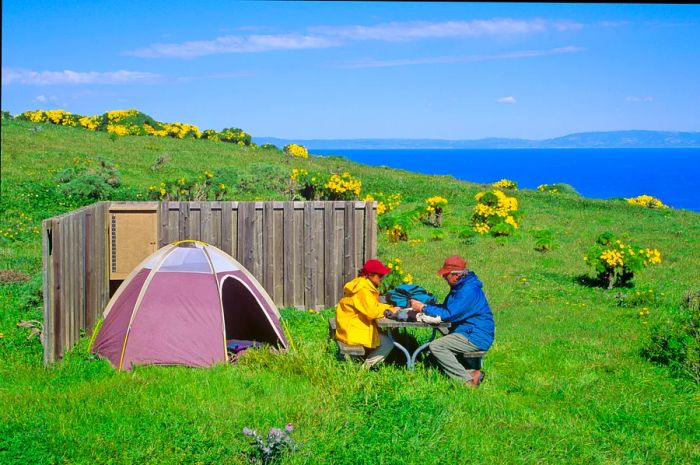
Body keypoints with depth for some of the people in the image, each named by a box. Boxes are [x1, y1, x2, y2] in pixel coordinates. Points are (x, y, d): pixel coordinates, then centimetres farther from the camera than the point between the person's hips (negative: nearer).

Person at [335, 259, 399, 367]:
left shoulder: (364, 285, 11)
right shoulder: (363, 290, -21)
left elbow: (373, 305, 15)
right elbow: (372, 311, -28)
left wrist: (389, 307, 0)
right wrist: (390, 310, -13)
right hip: (353, 331, -10)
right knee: (388, 343, -9)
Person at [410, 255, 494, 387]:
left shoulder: (469, 291, -20)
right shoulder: (459, 288, 13)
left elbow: (448, 314, -22)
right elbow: (445, 307, 20)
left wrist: (423, 308, -13)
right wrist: (423, 305, 4)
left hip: (476, 338, -11)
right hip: (468, 332, 11)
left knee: (435, 346, -19)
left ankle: (467, 380, -17)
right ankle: (471, 374, -4)